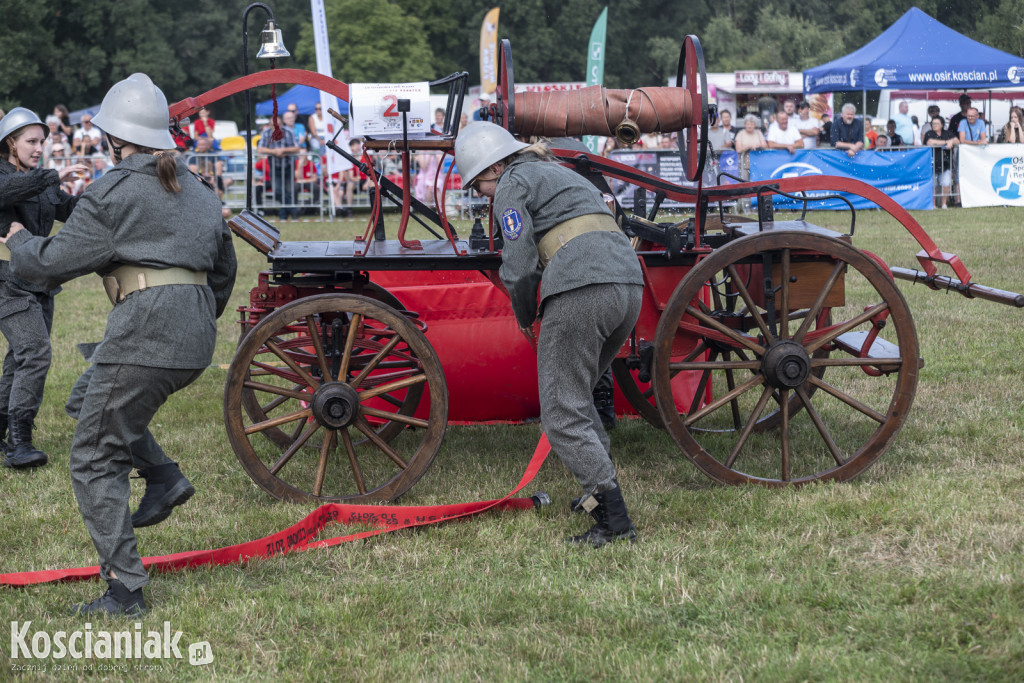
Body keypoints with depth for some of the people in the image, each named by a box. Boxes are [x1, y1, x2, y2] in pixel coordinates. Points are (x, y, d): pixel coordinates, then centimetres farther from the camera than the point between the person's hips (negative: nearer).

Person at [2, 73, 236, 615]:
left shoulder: (114, 192, -4)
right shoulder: (198, 190, 19)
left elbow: (52, 263, -4)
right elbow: (223, 268, 26)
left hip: (145, 329, -8)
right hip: (196, 338, 8)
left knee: (95, 459, 2)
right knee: (99, 398, 31)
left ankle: (124, 590, -2)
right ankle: (165, 478, 14)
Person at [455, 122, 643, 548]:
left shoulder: (513, 185, 4)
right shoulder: (560, 174, 31)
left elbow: (519, 266, -6)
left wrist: (524, 317, 11)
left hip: (581, 290, -9)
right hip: (629, 285, 9)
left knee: (562, 415, -3)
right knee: (575, 393, 25)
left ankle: (615, 521, -9)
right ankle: (601, 492, 26)